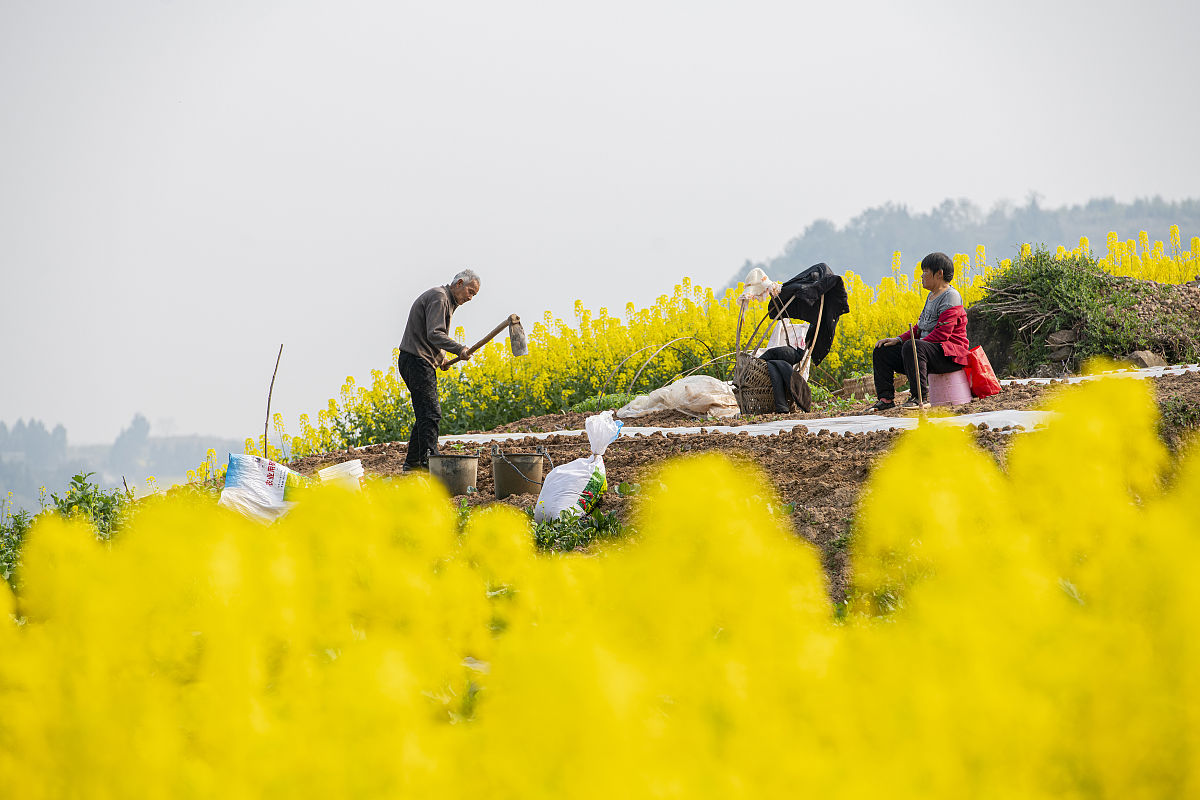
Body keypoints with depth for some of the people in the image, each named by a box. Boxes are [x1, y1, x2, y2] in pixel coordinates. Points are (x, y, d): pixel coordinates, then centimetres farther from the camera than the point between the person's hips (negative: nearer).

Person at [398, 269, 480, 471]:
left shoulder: (447, 301, 21)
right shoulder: (438, 298, -13)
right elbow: (434, 334, -25)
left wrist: (440, 357, 16)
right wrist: (459, 350, -34)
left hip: (422, 362, 11)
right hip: (417, 361, -11)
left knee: (426, 413, 12)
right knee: (430, 413, -14)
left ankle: (412, 462, 16)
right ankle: (429, 461, -17)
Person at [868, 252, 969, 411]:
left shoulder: (950, 297, -12)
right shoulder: (932, 295, 18)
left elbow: (942, 333, -21)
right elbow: (919, 328, 19)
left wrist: (915, 344, -23)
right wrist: (898, 339, 4)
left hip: (949, 356, -10)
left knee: (910, 347, -38)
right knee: (881, 352, 5)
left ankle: (920, 397, -37)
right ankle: (886, 398, -2)